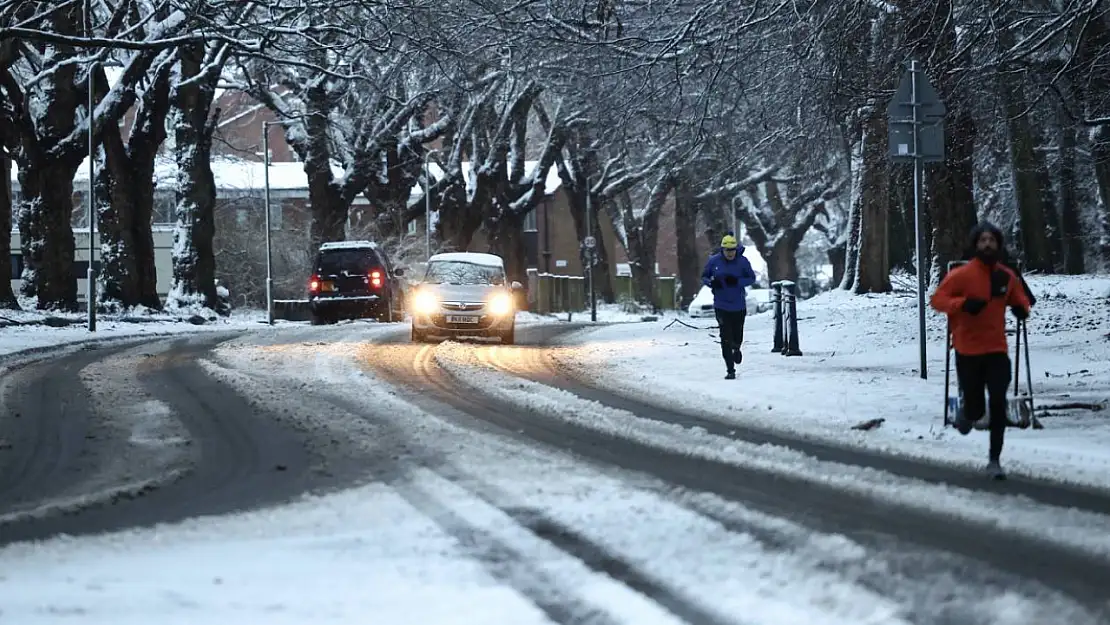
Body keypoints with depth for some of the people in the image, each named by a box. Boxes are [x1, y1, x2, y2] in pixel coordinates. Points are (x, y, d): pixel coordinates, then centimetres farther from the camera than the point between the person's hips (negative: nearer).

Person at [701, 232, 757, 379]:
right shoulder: (714, 261, -5)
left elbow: (752, 278, -1)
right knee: (726, 338, -9)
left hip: (739, 306, 1)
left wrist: (737, 281, -20)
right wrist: (712, 283, -16)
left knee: (737, 337, 12)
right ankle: (730, 370, -5)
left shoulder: (742, 261, -7)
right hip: (721, 305, -1)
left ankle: (736, 349, 49)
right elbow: (704, 277, 6)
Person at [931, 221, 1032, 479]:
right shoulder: (962, 274, -11)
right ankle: (967, 414, 41)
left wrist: (1021, 308, -6)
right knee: (976, 409, 2)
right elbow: (937, 299, -10)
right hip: (968, 352, -3)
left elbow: (1019, 298, 19)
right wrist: (962, 303, -28)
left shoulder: (1007, 276, 3)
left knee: (998, 405, -7)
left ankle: (995, 460, 2)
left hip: (997, 351, 3)